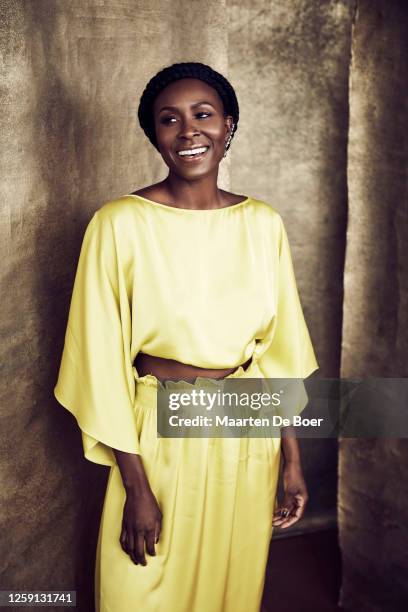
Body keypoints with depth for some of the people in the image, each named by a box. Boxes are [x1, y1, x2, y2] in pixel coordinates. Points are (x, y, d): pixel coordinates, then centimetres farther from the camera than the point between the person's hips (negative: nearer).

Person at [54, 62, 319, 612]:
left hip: (250, 432, 3)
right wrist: (135, 486, -11)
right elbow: (104, 363, -12)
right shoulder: (120, 224, -13)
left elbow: (279, 347, 4)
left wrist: (292, 457, 5)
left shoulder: (263, 222, -1)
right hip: (162, 435, -3)